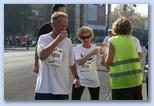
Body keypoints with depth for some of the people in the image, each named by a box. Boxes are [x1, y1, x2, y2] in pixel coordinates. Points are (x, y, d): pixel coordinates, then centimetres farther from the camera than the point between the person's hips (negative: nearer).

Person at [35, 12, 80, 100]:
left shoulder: (68, 41, 7)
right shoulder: (44, 38, -4)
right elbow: (42, 56, -24)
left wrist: (76, 77, 14)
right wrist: (58, 39, -23)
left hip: (62, 89, 3)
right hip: (44, 89, -3)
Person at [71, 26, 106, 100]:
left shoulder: (95, 48, -1)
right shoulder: (77, 49, -8)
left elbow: (103, 63, -5)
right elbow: (79, 62, -25)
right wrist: (91, 53, -35)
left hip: (93, 80, 3)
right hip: (79, 80, -2)